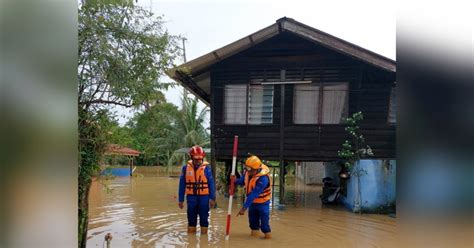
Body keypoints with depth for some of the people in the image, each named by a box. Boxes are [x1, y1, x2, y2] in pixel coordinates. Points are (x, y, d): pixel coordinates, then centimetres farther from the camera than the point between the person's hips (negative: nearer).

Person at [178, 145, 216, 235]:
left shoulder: (206, 168, -5)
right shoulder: (186, 168, -1)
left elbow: (211, 184, -2)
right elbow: (182, 185, 4)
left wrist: (212, 198, -4)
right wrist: (180, 200, 5)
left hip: (204, 197, -1)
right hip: (191, 197, 2)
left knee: (204, 219, 7)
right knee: (191, 219, 12)